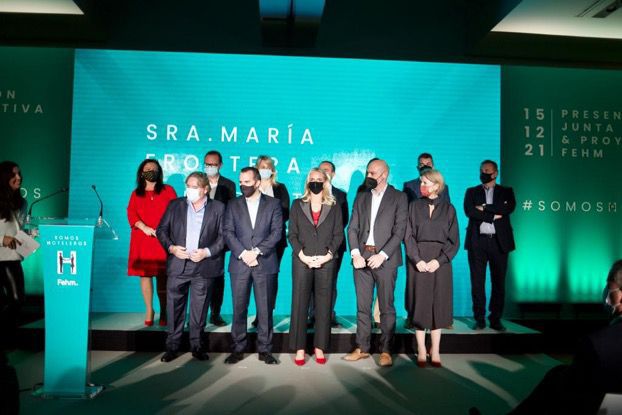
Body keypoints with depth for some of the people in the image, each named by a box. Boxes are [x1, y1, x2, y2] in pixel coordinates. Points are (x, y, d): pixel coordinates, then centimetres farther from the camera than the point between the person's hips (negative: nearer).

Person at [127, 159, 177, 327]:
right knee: (144, 274, 1)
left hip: (163, 240, -2)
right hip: (142, 240, 2)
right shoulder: (136, 193, 14)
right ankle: (149, 310, 12)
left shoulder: (168, 190, 9)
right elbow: (131, 214, 3)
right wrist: (145, 228, -14)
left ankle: (163, 312, 6)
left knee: (162, 276, -3)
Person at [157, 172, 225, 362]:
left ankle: (197, 345, 19)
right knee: (175, 307, 5)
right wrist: (171, 247, -7)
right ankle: (172, 346, 17)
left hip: (204, 266, -1)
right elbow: (161, 230, 9)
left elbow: (223, 236, 0)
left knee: (199, 309, 6)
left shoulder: (218, 208, 3)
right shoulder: (175, 205, 8)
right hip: (178, 265, 1)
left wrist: (207, 252, -11)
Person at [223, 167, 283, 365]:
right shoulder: (233, 204, 10)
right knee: (239, 309, 5)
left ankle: (264, 350, 14)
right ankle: (238, 349, 17)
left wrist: (256, 251, -13)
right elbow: (228, 233, 1)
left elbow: (277, 232, -3)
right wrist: (243, 253, -12)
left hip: (265, 263, -1)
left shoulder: (273, 204, 6)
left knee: (265, 309, 3)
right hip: (239, 263, 1)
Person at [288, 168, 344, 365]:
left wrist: (329, 255, -10)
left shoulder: (334, 206, 9)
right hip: (302, 260, 0)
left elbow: (338, 234, 5)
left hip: (326, 261, 0)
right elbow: (292, 234, 4)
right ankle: (299, 348, 8)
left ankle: (319, 347, 13)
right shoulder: (298, 205, 10)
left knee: (323, 304, 3)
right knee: (299, 303, 0)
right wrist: (302, 256, -9)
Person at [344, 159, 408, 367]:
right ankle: (362, 348, 18)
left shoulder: (399, 197, 2)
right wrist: (355, 253, -5)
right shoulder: (361, 197, 14)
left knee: (386, 307, 2)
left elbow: (399, 230, -6)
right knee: (362, 307, 8)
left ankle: (385, 350, 12)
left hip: (385, 258, -4)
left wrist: (382, 255, -15)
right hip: (362, 258, 4)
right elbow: (352, 228, 9)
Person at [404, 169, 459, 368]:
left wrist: (439, 260, -12)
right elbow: (408, 236, 0)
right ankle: (421, 351, 12)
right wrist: (417, 260, -12)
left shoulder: (448, 208, 5)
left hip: (441, 261, 0)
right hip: (419, 260, 0)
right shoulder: (414, 206, 6)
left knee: (438, 304, 5)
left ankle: (435, 350, 17)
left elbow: (454, 240, 1)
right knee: (420, 304, 1)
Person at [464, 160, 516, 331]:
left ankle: (496, 319, 13)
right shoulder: (471, 192, 11)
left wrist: (484, 208, -10)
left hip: (499, 241, 0)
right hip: (477, 241, 0)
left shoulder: (506, 192, 11)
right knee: (477, 282, 2)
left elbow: (509, 208, -9)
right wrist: (493, 216, -11)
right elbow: (469, 211, -7)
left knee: (499, 282, 3)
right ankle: (479, 319, 10)